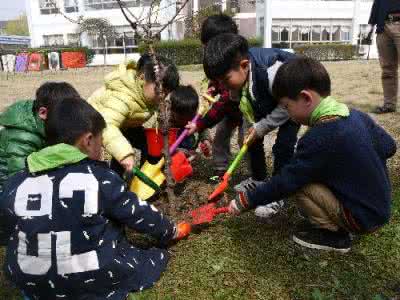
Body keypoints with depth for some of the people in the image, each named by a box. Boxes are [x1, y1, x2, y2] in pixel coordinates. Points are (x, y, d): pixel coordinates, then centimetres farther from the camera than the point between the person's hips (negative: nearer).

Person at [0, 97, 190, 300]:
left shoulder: (17, 185, -4)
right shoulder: (100, 178, -14)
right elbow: (139, 213, -4)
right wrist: (171, 231, 14)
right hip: (94, 283, -5)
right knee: (157, 257, 11)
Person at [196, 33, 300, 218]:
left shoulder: (271, 71, -44)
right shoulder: (237, 77, -21)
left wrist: (262, 127, -28)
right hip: (267, 100, 7)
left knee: (283, 145, -18)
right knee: (251, 137, 6)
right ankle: (258, 178, 28)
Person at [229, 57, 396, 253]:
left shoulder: (319, 139, -27)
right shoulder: (357, 115, -4)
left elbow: (284, 183, -22)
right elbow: (388, 146, 9)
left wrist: (244, 201, -12)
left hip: (362, 218, -8)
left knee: (298, 180, -15)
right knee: (304, 173, 11)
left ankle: (331, 233, -1)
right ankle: (335, 223, 11)